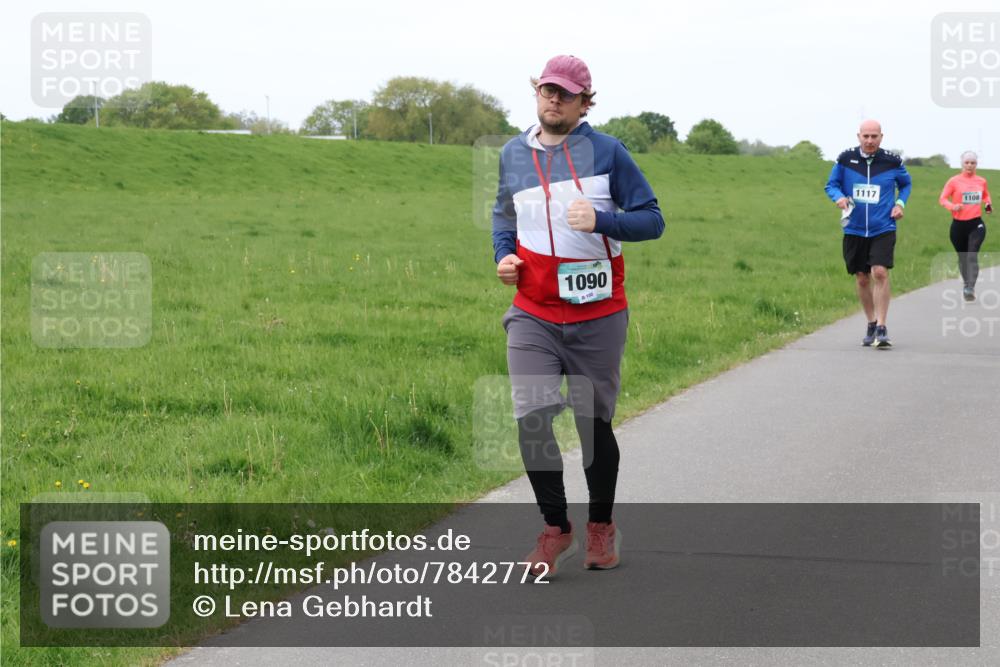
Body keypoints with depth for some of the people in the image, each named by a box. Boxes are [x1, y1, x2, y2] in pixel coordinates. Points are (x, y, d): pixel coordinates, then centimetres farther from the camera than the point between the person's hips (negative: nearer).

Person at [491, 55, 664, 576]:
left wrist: (601, 221, -20)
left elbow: (652, 219, -2)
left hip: (598, 317, -2)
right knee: (531, 417, -12)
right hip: (532, 315, 2)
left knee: (595, 423, 7)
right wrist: (503, 256, 6)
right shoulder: (513, 155, 8)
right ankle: (555, 527, 6)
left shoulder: (606, 152, -3)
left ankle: (601, 527, 28)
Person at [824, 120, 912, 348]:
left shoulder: (892, 162, -1)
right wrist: (839, 197, -14)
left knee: (880, 273, -17)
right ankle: (871, 324, 27)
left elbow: (906, 183, 18)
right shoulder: (846, 159, -2)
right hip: (854, 230, 2)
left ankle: (882, 328, -13)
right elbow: (831, 185, 8)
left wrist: (900, 203, 1)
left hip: (883, 229, -2)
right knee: (862, 279, 9)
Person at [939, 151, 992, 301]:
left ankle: (970, 289, -22)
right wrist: (953, 206, -24)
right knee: (962, 257, 11)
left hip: (976, 224, 0)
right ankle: (966, 283, 33)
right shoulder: (954, 181, -2)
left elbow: (986, 195, 26)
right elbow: (942, 199, -5)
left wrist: (988, 204, 4)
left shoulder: (981, 181, 7)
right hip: (958, 225, 0)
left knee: (972, 256, -15)